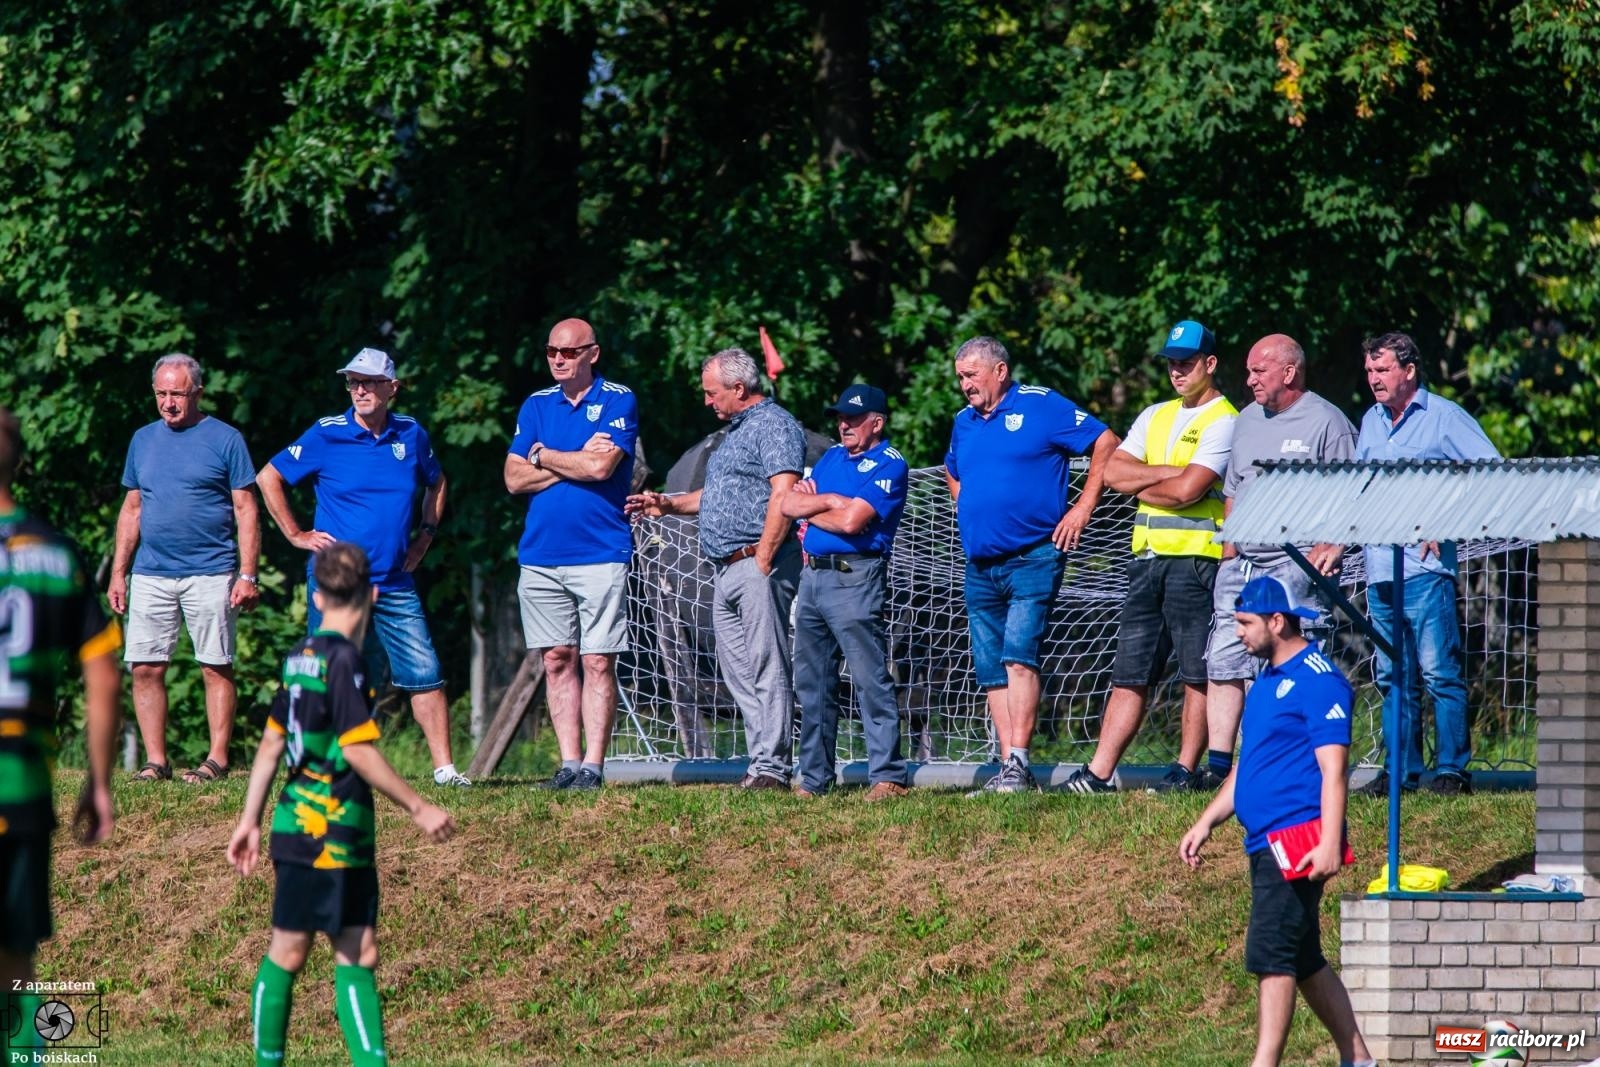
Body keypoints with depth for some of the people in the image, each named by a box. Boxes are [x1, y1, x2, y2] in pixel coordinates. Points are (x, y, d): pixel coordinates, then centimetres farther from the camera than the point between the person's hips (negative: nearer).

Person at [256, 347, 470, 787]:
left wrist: (426, 533, 15)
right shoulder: (327, 435, -4)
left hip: (394, 583, 3)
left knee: (424, 673, -5)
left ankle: (444, 767, -1)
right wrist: (296, 534, 0)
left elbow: (435, 482, 28)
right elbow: (268, 478, 3)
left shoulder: (411, 435, 7)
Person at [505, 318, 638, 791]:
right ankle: (569, 763, 6)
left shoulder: (618, 401, 0)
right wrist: (576, 461, -6)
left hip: (600, 553, -4)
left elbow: (601, 467, -14)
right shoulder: (537, 406, 14)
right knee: (558, 661, 4)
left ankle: (593, 765, -6)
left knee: (598, 662, -5)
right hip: (540, 553, 4)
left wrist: (543, 456, 0)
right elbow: (515, 479, 5)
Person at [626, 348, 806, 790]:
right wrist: (668, 505, 22)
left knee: (767, 669, -11)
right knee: (738, 672, 9)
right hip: (725, 571, 11)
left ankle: (772, 768, -13)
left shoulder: (774, 426, -9)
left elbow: (782, 494, -20)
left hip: (758, 566, -11)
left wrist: (763, 559, -22)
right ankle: (760, 760, 11)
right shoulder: (736, 430, 24)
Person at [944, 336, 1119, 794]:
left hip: (1033, 560, -7)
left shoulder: (1042, 407, -4)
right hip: (980, 567, 7)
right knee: (991, 670, 5)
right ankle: (1009, 771, 7)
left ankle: (1018, 763, -22)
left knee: (1018, 655, -19)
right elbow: (952, 473, 37)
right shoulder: (964, 422, 16)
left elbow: (1106, 444, -5)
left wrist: (1082, 508, -7)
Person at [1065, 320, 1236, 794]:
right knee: (1130, 673, 5)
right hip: (1148, 558, 7)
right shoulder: (1155, 417, 19)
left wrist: (1140, 485, 1)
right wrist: (1168, 472, -6)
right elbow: (1113, 472, 7)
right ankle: (1099, 773, 2)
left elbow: (1186, 491, -15)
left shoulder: (1223, 422, -4)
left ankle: (1185, 769, 0)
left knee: (1198, 675, -3)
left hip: (1197, 559, -7)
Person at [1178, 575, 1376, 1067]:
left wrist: (1330, 842, -25)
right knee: (1303, 961, 13)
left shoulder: (1317, 680, -11)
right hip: (1266, 843, 10)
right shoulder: (1267, 680, 19)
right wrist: (1207, 822, 21)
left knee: (1271, 955, -14)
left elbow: (1332, 768, -17)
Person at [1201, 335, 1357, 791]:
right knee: (1223, 664, 1)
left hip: (1295, 565, -7)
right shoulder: (1247, 420, 18)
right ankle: (1217, 765, 2)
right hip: (1241, 565, 7)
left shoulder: (1326, 423, -4)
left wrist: (1331, 546, -18)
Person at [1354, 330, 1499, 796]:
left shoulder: (1443, 418, -3)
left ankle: (1452, 770, -7)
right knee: (1392, 676, 8)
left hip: (1425, 566, -7)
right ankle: (1401, 770, 11)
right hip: (1379, 566, 7)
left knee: (1439, 671, -8)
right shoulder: (1370, 422, 17)